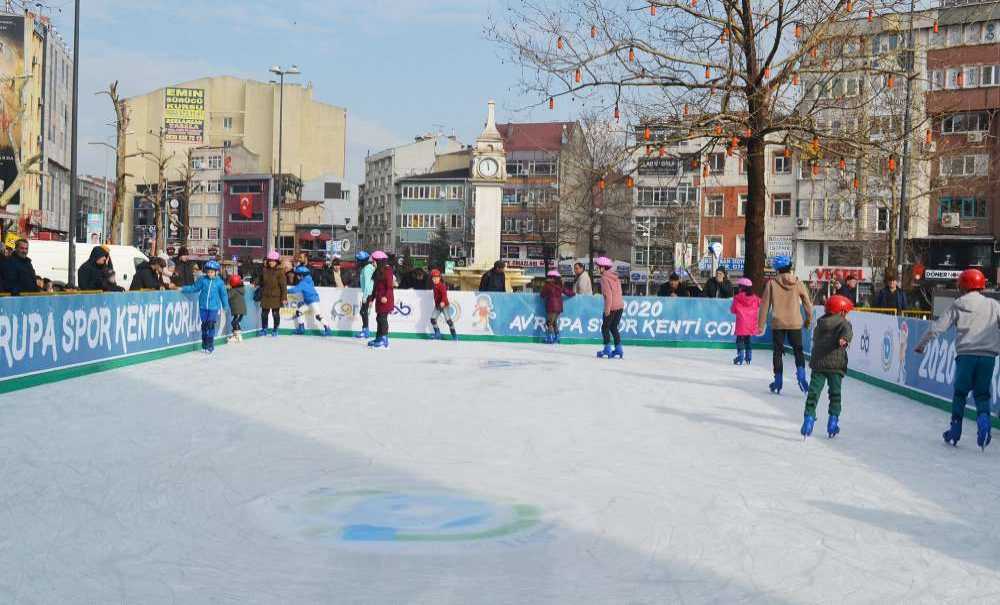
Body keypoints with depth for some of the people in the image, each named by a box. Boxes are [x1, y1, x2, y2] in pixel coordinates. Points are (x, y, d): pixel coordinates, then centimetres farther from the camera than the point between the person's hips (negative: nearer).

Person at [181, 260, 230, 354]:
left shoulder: (219, 282, -2)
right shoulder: (202, 280, 0)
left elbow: (223, 294, 6)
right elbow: (194, 288, 7)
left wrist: (225, 306, 10)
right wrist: (183, 289, 0)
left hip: (213, 307, -2)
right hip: (203, 307, 2)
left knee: (211, 326, -4)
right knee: (204, 325, 9)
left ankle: (210, 346, 4)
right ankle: (204, 345, 21)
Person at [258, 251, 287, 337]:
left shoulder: (280, 272, -9)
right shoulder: (264, 271, 3)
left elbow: (283, 285, -10)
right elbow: (261, 283, 15)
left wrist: (284, 297, -12)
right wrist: (260, 294, 18)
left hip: (276, 297, -4)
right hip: (265, 297, 4)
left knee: (275, 314, 6)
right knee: (264, 313, 8)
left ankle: (275, 329, 19)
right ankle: (264, 329, 23)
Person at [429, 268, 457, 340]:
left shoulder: (441, 285, -18)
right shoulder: (434, 285, 5)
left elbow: (444, 294, -33)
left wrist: (443, 302, -48)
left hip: (444, 305, -8)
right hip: (437, 305, 8)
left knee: (448, 320, -9)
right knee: (433, 319, 2)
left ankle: (454, 335, -1)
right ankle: (437, 335, 14)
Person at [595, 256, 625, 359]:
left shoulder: (605, 278, -11)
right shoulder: (615, 277, 15)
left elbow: (608, 294, -18)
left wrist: (607, 309, -18)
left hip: (612, 306, -8)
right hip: (620, 305, 8)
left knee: (605, 327, 4)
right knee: (614, 327, 15)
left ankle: (607, 350, 1)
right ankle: (618, 350, 12)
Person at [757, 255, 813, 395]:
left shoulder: (772, 283, -4)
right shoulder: (798, 284, -1)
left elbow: (765, 305, -3)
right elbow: (807, 303, 4)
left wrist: (761, 324, 4)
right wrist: (809, 320, 20)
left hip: (777, 323, 0)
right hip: (795, 323, 1)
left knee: (778, 352, 9)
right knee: (798, 350, 11)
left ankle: (778, 382, 11)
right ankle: (801, 375, -12)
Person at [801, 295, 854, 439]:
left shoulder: (820, 323, 19)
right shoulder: (843, 322, 2)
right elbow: (847, 330, -21)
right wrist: (845, 339, -41)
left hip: (818, 363, 3)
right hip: (836, 364, -3)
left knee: (814, 392, 2)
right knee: (835, 393, 8)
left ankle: (809, 418, -6)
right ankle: (833, 419, 6)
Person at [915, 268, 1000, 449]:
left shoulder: (957, 306, 4)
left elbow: (938, 327, 4)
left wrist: (921, 344, 15)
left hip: (965, 354, -1)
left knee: (960, 393, 15)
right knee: (982, 394, 14)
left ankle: (955, 432, 19)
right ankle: (983, 420, -12)